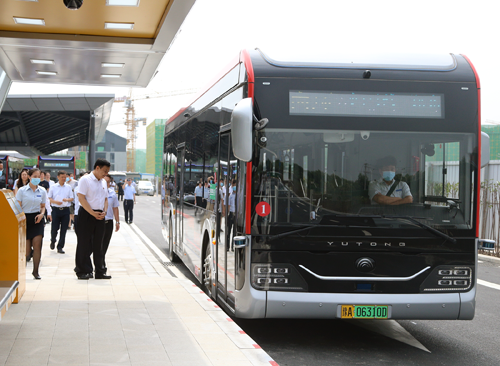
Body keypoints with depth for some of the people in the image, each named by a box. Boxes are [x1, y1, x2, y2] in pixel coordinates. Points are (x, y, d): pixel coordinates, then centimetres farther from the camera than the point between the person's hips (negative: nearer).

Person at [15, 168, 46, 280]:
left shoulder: (42, 191, 6)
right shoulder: (22, 190, -2)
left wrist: (41, 214, -6)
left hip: (37, 219, 2)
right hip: (25, 219, -2)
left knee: (37, 244, -12)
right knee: (26, 251, -2)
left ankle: (35, 271, -2)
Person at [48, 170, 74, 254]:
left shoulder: (68, 187, 9)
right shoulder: (53, 187, 6)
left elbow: (72, 198, 8)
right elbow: (49, 198, 5)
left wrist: (67, 199, -13)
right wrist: (55, 202, -13)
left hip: (65, 210, 1)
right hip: (56, 209, -1)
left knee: (64, 229, 0)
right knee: (54, 228, 0)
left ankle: (60, 247, 6)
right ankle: (53, 241, 30)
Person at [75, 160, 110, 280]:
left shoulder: (103, 182, 15)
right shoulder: (85, 180, -8)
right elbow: (81, 198, -14)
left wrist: (104, 211, 1)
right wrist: (93, 213, -16)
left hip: (99, 216, 7)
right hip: (86, 215, -7)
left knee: (98, 245, 9)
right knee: (84, 244, -3)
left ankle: (99, 272, 13)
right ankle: (82, 271, 3)